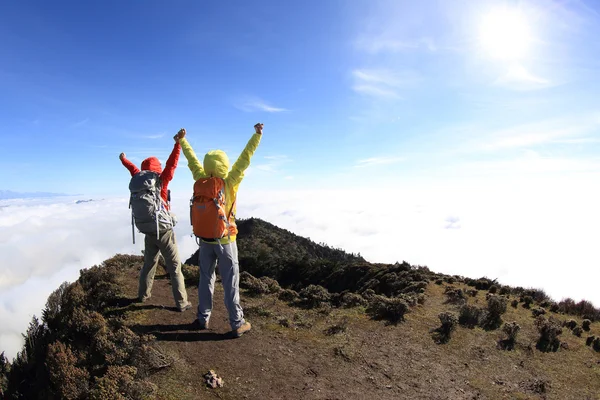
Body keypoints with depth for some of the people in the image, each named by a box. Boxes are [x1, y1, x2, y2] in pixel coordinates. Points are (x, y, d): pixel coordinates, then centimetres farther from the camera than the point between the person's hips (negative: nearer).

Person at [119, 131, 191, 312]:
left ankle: (143, 294, 35)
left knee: (149, 263, 23)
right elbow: (171, 164, -19)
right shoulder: (161, 181, -12)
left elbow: (134, 169, 20)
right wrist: (178, 143, -19)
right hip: (164, 230, -6)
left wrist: (123, 159, 39)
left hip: (149, 231, 6)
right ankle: (181, 302, -2)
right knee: (174, 267, -3)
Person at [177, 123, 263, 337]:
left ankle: (203, 319, 24)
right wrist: (257, 135, -5)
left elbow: (192, 160, 8)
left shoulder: (201, 180, -5)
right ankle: (237, 324, 9)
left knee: (206, 279, 15)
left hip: (205, 239, 4)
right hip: (225, 240, -4)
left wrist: (182, 140, 24)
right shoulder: (230, 182, -15)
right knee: (230, 282, 2)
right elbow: (244, 158, -11)